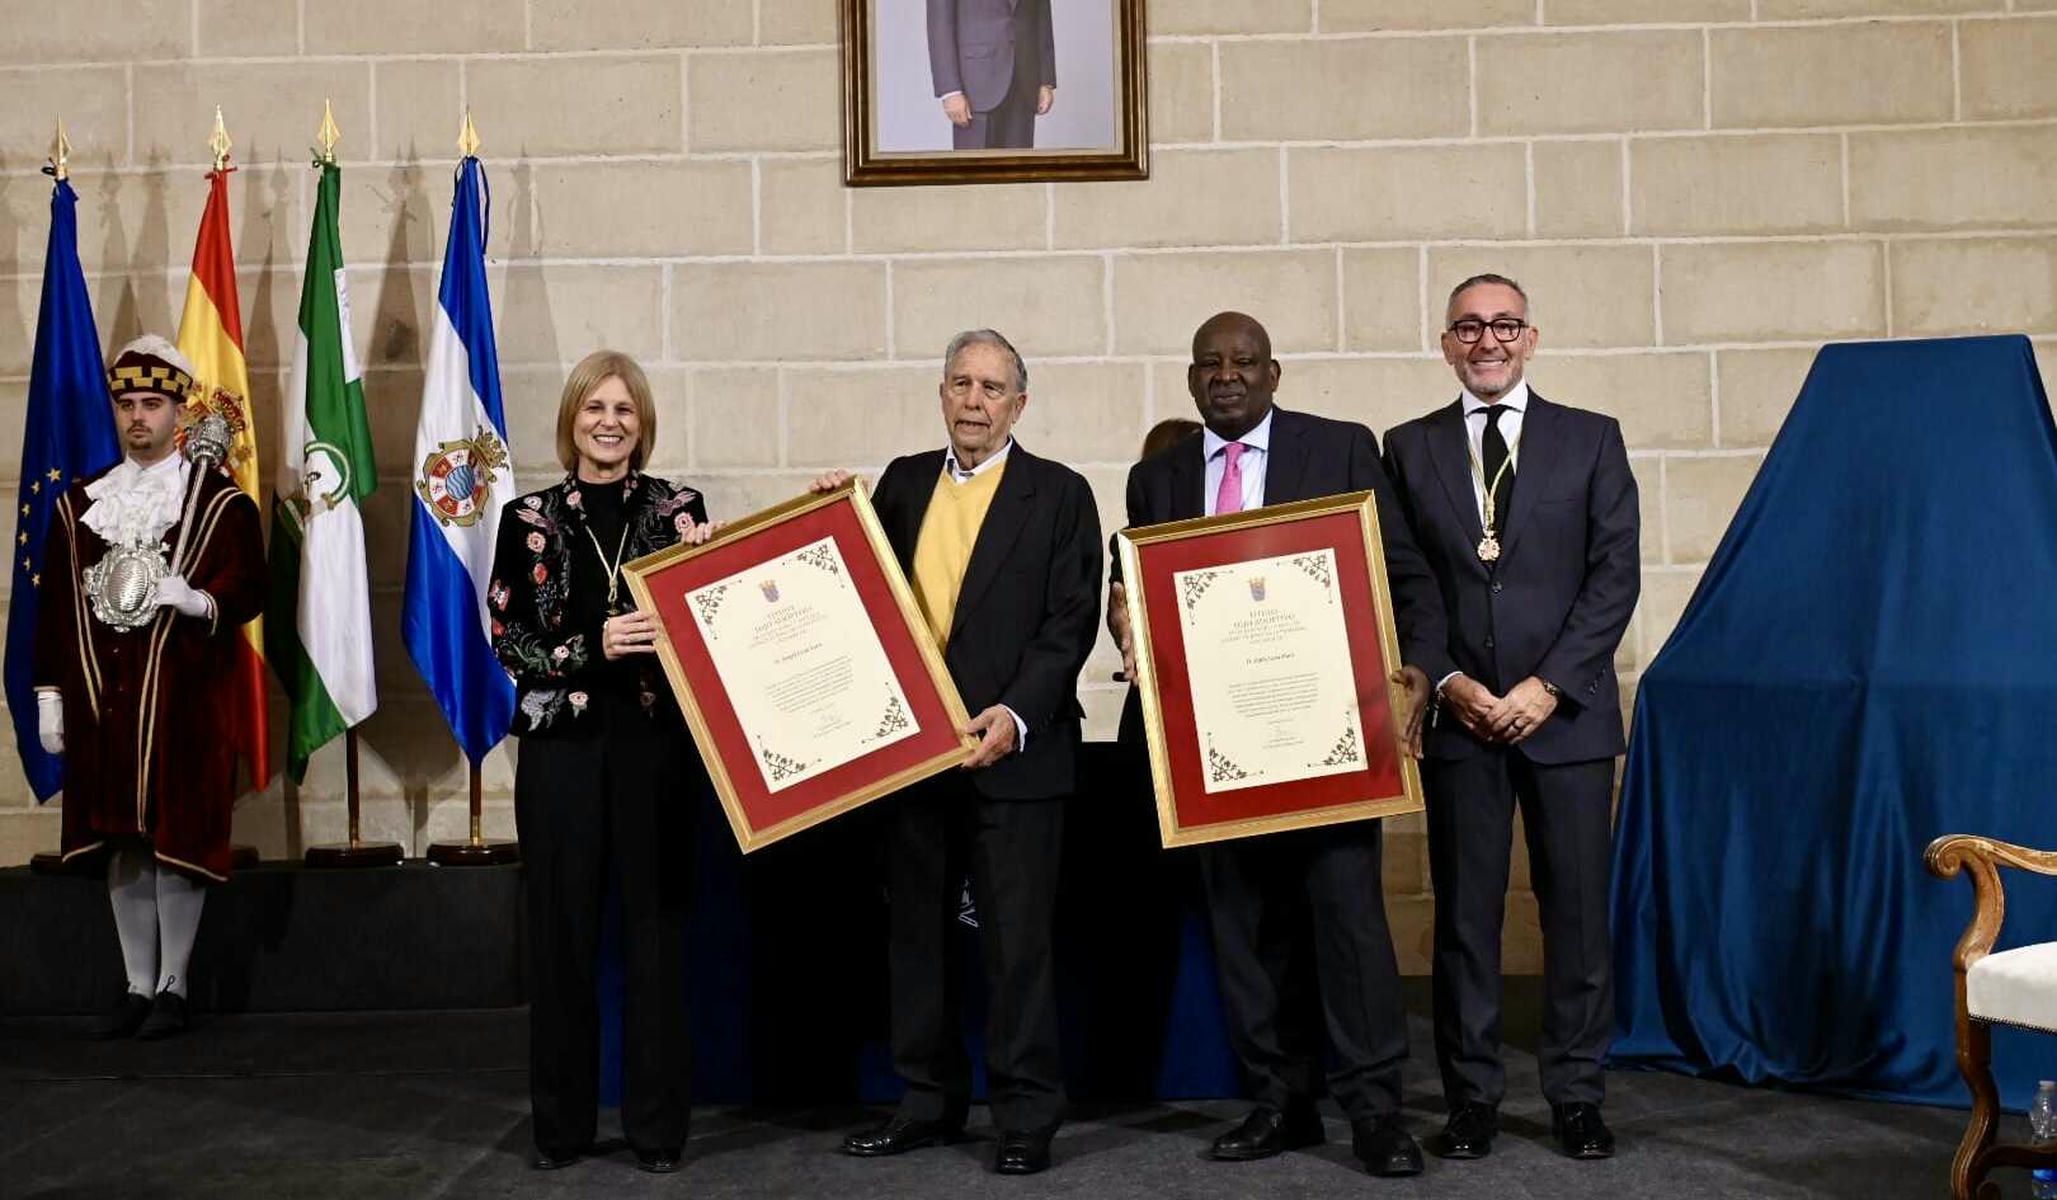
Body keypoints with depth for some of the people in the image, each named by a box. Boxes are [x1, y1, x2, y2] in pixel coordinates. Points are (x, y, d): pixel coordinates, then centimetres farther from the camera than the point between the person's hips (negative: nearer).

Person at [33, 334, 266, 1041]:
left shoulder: (220, 501, 1)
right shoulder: (78, 503, 13)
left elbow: (247, 590, -4)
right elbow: (55, 605, 11)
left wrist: (194, 599, -25)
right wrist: (49, 697, 7)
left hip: (183, 699, -4)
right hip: (101, 700, 4)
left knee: (177, 837, 0)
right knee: (120, 842, 8)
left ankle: (172, 988, 11)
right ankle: (137, 986, 18)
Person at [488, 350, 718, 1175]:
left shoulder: (679, 508, 5)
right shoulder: (529, 518, 5)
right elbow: (507, 637, -2)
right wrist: (593, 646, -16)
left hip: (657, 741, 0)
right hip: (561, 742, 0)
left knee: (655, 926, 3)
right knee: (561, 928, 5)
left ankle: (657, 1123, 15)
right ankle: (562, 1122, 19)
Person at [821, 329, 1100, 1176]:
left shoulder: (1060, 494, -1)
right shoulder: (902, 481, 11)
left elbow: (1070, 624, -7)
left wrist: (1017, 714, -18)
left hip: (1014, 749, -4)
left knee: (1017, 939, 2)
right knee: (914, 932, 12)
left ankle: (1027, 1117, 14)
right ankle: (929, 1103, 25)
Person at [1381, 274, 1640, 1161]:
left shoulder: (1591, 439, 7)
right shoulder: (1409, 449, 8)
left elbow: (1615, 574, 0)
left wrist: (1549, 684, -9)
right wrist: (1445, 681, -7)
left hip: (1567, 713, 0)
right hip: (1457, 715, 0)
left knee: (1577, 912, 5)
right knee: (1464, 915, 4)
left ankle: (1577, 1099, 17)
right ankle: (1471, 1100, 14)